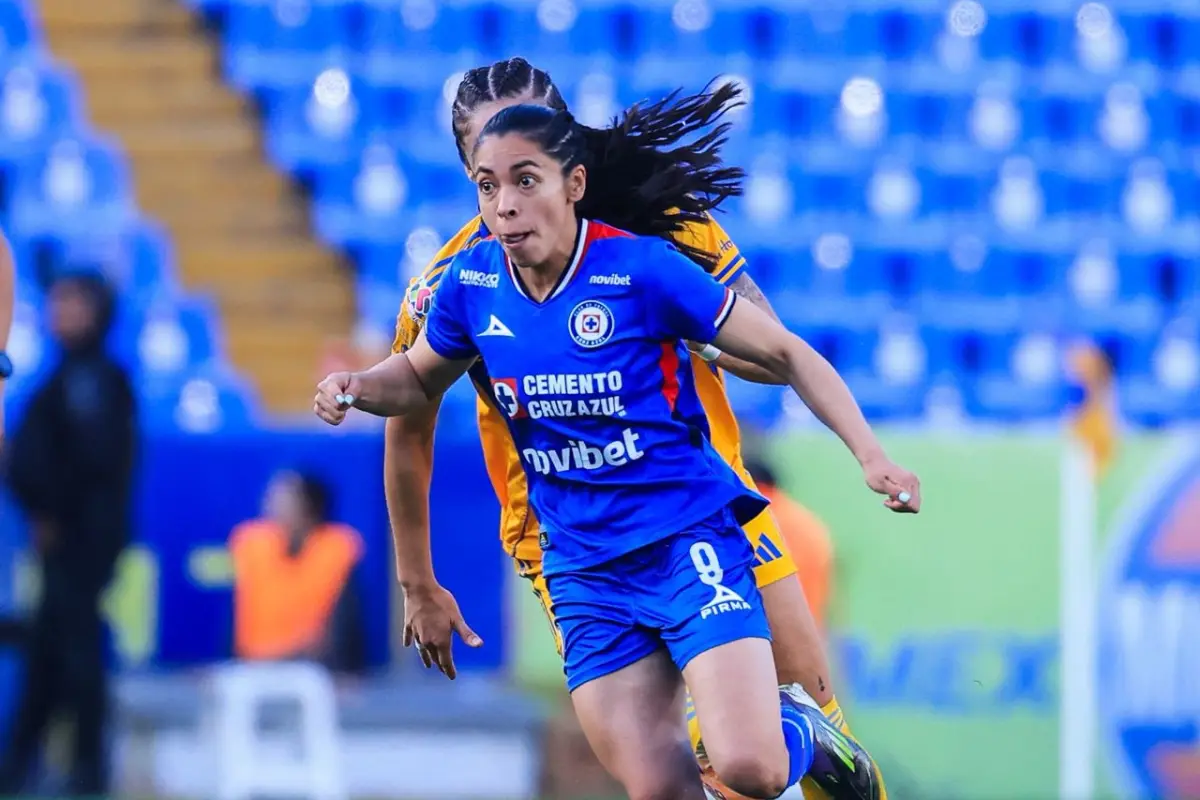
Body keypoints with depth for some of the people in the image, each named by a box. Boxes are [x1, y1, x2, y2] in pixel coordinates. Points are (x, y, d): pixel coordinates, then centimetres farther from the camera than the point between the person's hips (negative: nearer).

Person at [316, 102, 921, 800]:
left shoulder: (641, 268, -13)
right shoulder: (471, 284, 0)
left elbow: (785, 354, -6)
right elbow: (421, 377, 21)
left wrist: (870, 455, -15)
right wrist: (357, 387, -1)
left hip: (690, 539, -4)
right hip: (585, 572, 4)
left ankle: (804, 733, 16)